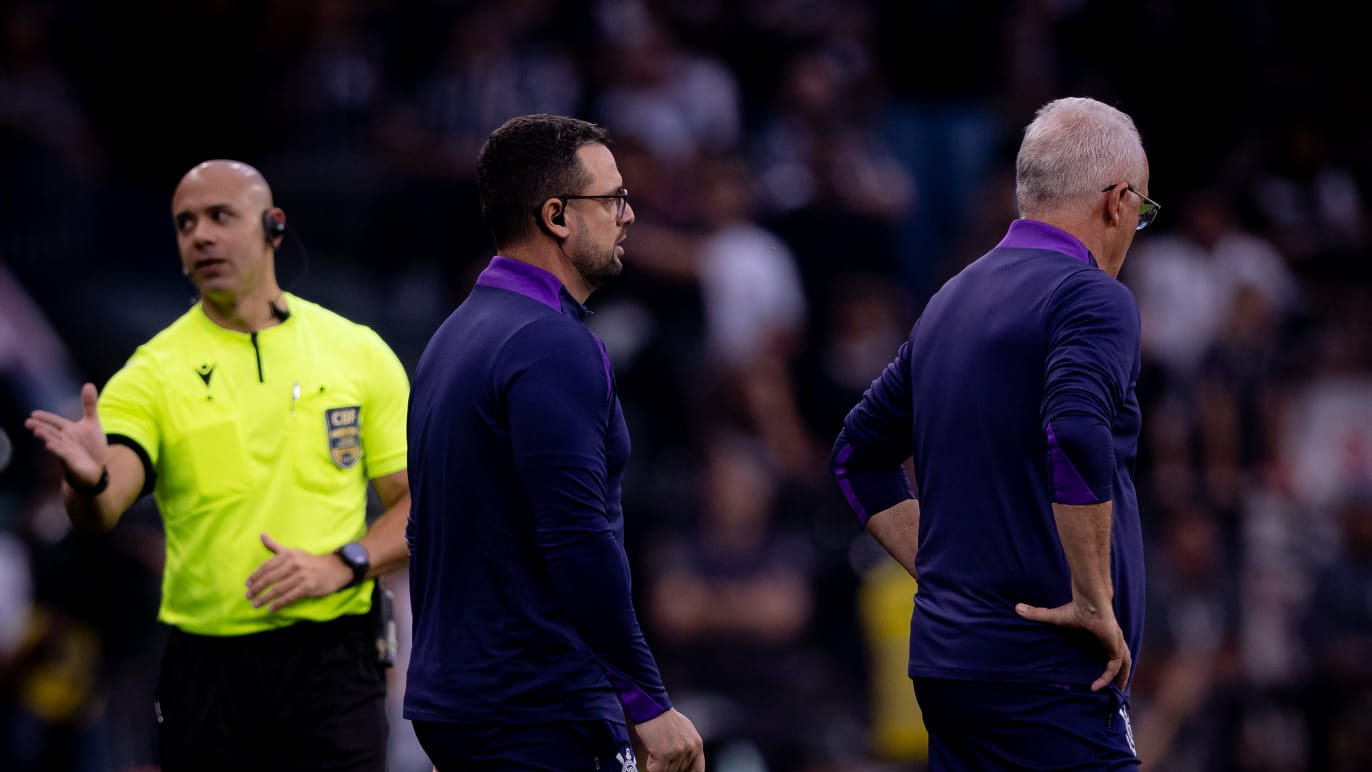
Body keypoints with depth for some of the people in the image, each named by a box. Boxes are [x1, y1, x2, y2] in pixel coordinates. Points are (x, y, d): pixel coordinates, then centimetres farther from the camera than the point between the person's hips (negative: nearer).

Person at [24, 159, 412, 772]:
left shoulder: (359, 353, 4)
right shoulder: (153, 372, 1)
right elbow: (101, 511, -15)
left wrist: (341, 564, -12)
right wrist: (89, 482, -39)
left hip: (331, 659, 0)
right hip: (206, 669, 0)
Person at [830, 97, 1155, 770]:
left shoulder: (950, 302, 16)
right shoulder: (1091, 297, -10)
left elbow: (860, 455, 25)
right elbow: (1077, 440, -28)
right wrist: (1094, 601, -18)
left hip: (943, 661, 9)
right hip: (1043, 673, -9)